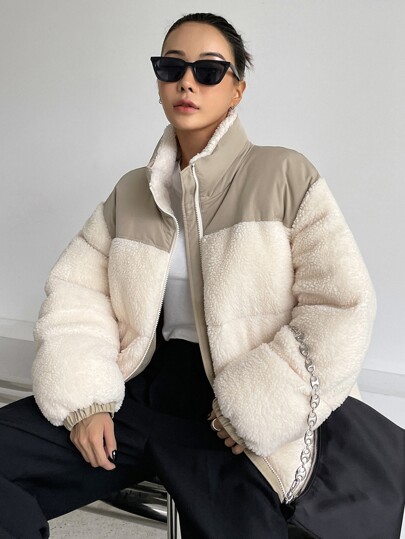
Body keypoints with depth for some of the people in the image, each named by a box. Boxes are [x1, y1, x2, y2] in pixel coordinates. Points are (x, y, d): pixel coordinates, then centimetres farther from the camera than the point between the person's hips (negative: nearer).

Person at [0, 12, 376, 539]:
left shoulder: (285, 175, 0)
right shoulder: (131, 192, 13)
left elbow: (342, 307, -6)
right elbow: (74, 292, 8)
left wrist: (255, 410, -12)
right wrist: (85, 399, -7)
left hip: (231, 428, -3)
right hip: (140, 388, 4)